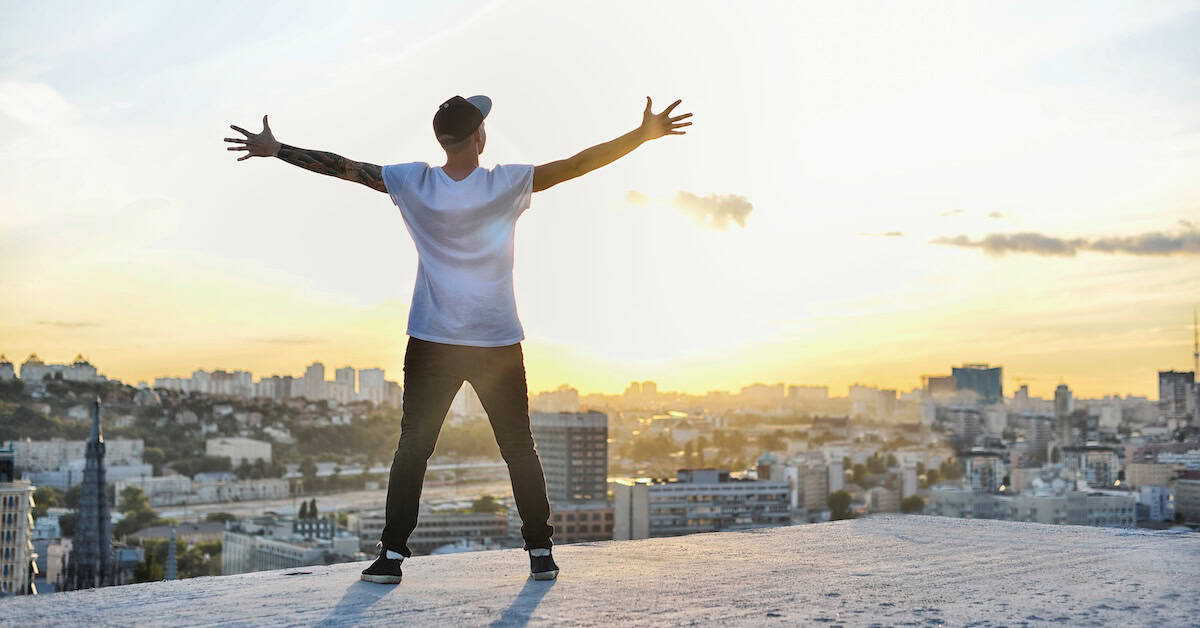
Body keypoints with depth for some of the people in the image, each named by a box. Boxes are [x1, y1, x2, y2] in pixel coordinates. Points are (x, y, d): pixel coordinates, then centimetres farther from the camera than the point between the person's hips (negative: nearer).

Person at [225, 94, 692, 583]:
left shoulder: (413, 182, -4)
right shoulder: (507, 183, -8)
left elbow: (342, 167, 2)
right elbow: (578, 164, -7)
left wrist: (274, 149, 12)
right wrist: (644, 134, -2)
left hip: (431, 345, 1)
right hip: (499, 344, -1)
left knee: (412, 449, 8)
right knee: (519, 448, 10)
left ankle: (392, 553, 7)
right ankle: (541, 553, 14)